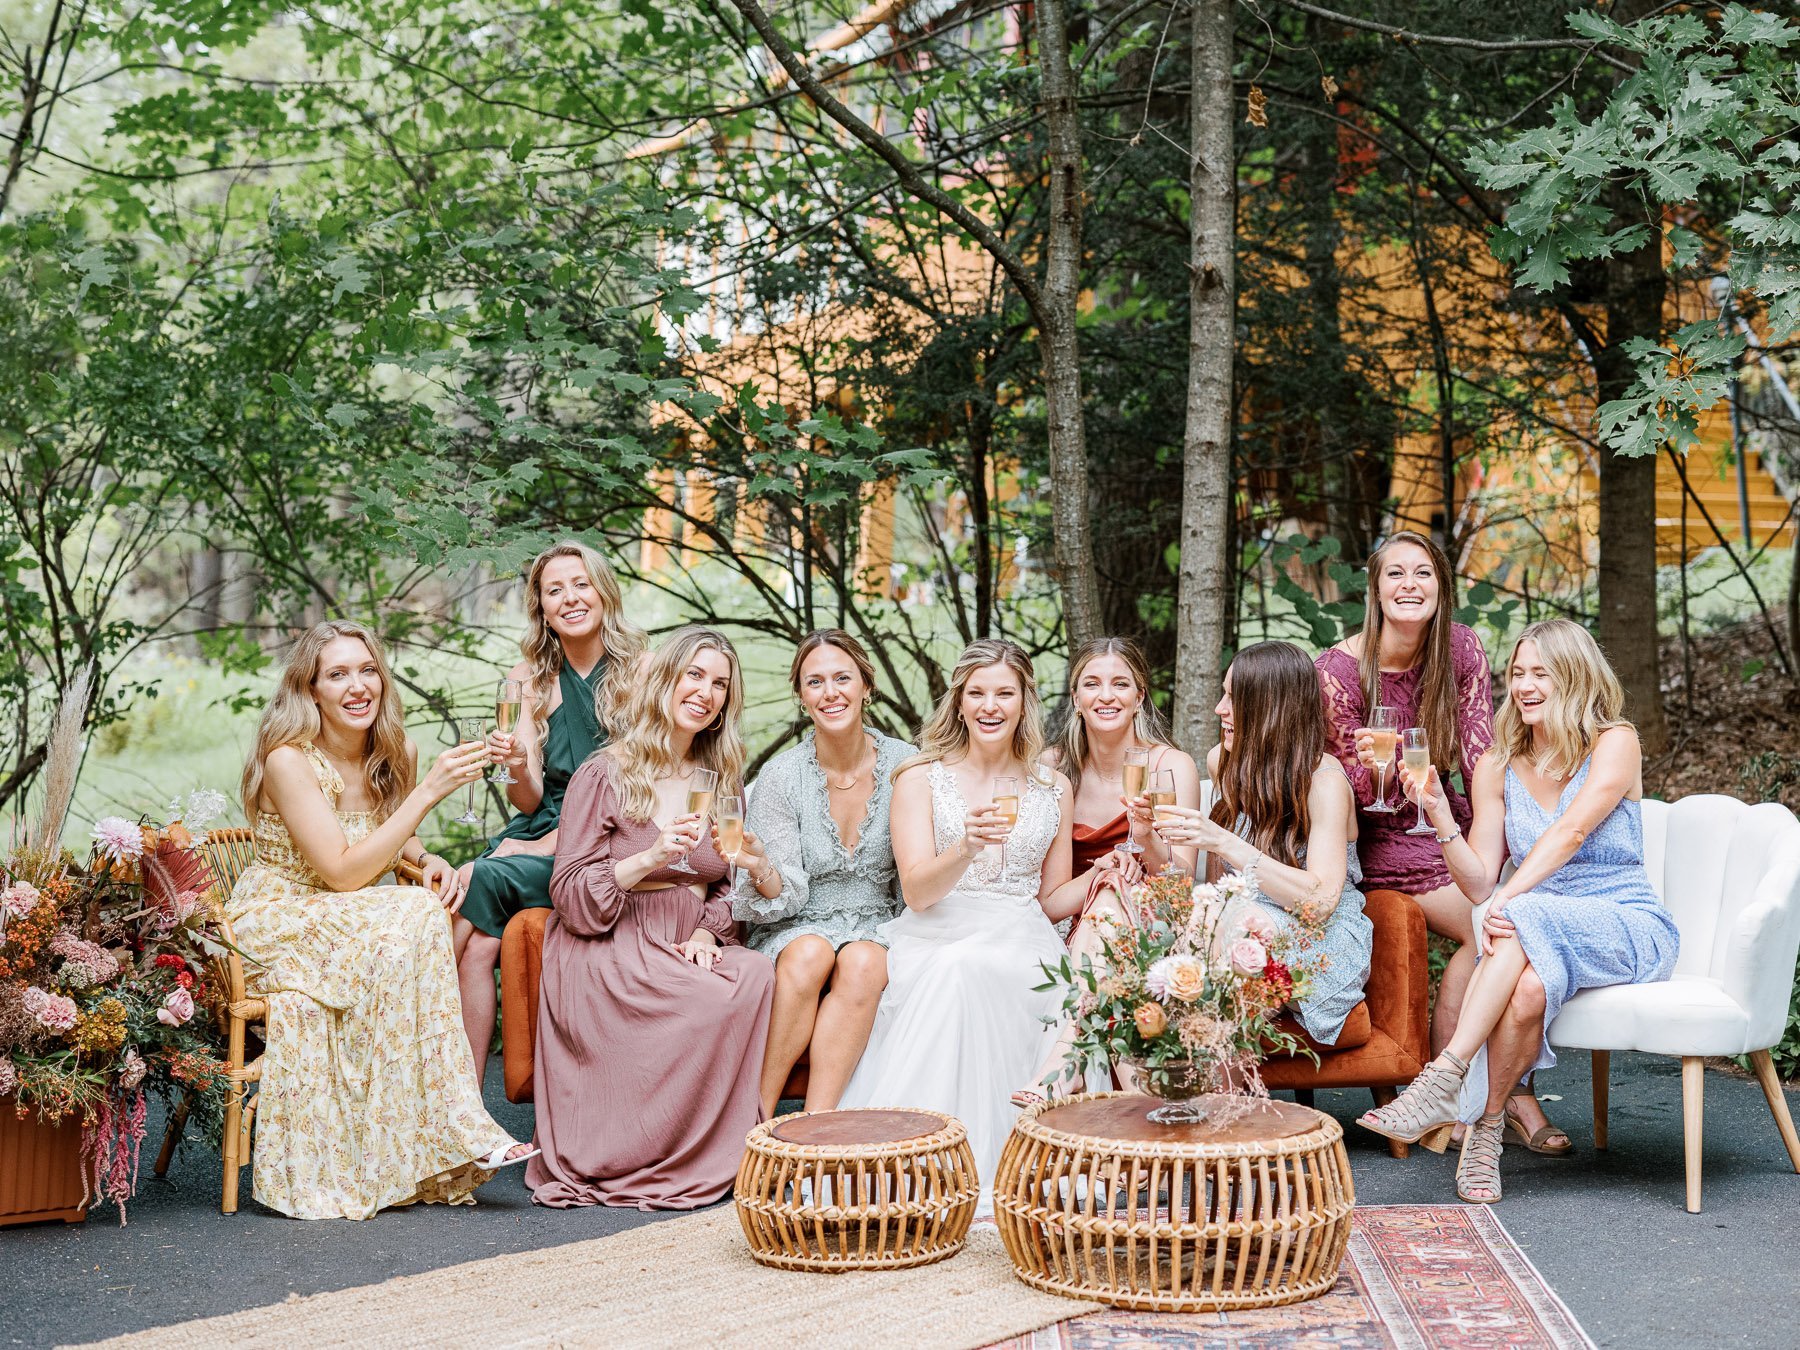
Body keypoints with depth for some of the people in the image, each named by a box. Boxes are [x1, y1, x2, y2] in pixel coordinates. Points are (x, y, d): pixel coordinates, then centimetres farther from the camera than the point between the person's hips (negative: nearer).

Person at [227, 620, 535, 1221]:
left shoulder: (385, 757, 2)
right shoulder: (288, 760, -18)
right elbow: (343, 872, -24)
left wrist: (429, 860, -5)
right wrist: (429, 790, -27)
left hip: (342, 921, 6)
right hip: (272, 923, -6)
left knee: (427, 919, -25)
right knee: (408, 925, -29)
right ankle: (448, 1133, -24)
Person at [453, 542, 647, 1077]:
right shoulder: (532, 680, 13)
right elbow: (530, 800, 8)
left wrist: (561, 840, -14)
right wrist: (518, 771, -15)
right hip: (541, 834, 4)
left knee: (478, 881, -28)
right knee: (477, 941, -27)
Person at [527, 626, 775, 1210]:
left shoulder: (719, 782, 16)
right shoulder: (604, 775, -1)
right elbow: (569, 894, -6)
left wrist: (706, 933, -4)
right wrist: (650, 859, -20)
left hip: (686, 948, 5)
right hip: (609, 956, -5)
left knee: (756, 972, -29)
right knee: (717, 999, -32)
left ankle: (720, 1150, -19)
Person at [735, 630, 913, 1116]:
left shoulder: (905, 766, -2)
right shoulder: (782, 775, -5)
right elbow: (788, 896, -8)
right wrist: (761, 871, -30)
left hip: (878, 929, 1)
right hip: (797, 929, -1)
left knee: (862, 962, -32)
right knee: (809, 953, -34)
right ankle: (756, 1118, -26)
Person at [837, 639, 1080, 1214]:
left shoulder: (1052, 788, 15)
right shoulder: (920, 778, 7)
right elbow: (917, 891, -6)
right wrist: (968, 848, -23)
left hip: (1018, 945, 1)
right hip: (934, 942, -1)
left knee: (969, 970, -35)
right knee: (952, 970, -38)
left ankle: (984, 1157, -31)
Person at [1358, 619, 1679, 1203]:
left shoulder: (1614, 743, -4)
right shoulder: (1497, 767, 9)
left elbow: (1570, 831, -20)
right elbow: (1480, 883, 1)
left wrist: (1509, 899, -33)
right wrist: (1439, 815, -14)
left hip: (1631, 931, -3)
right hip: (1542, 935, 3)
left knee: (1526, 916, -35)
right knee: (1529, 987, -35)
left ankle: (1444, 1079, -37)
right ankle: (1485, 1132, -25)